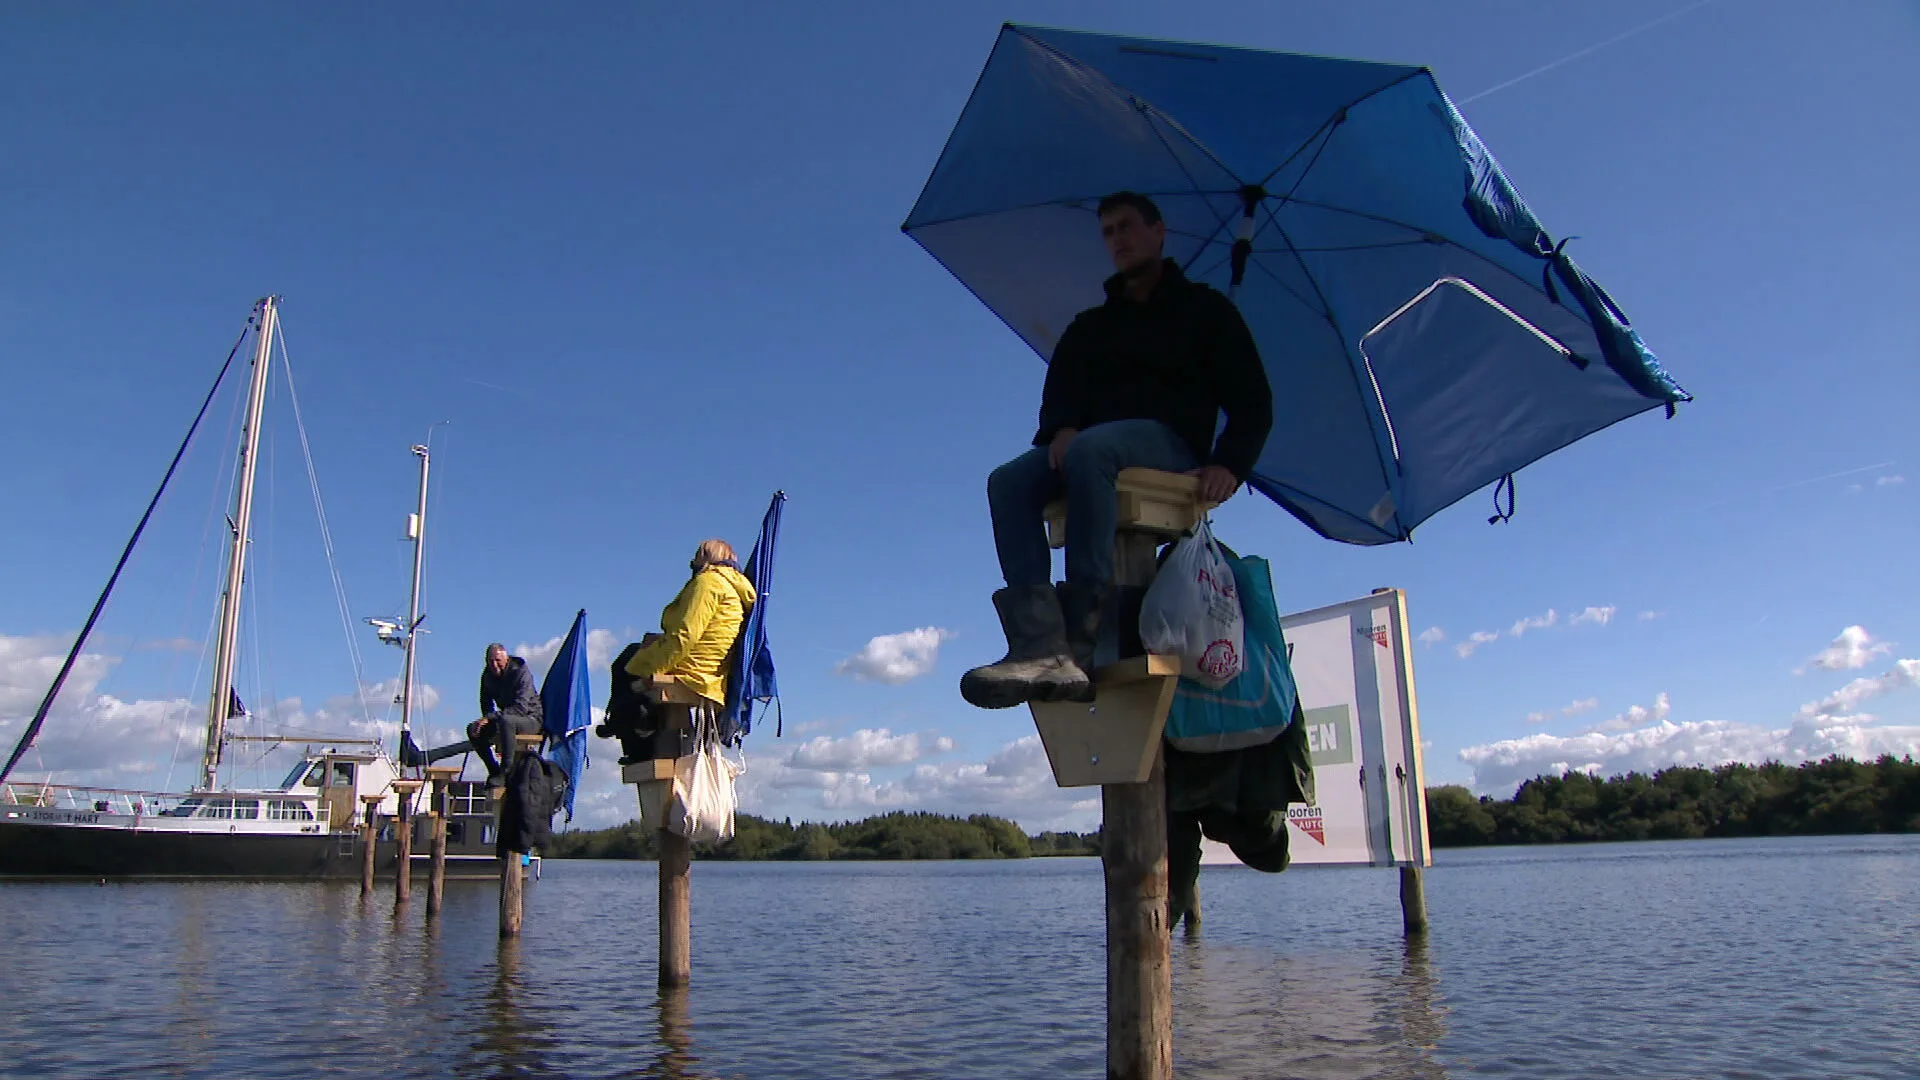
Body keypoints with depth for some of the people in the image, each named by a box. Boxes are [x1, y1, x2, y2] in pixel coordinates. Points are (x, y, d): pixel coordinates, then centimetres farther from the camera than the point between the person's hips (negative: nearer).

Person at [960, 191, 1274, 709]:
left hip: (1170, 444, -4)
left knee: (1089, 450, -38)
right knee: (1009, 481, -27)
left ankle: (1080, 641, -43)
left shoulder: (1205, 310, 17)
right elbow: (1058, 394, 14)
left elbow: (1252, 401, 8)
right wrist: (1059, 429, -12)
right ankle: (1042, 648, -44)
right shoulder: (1089, 326, 29)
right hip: (1088, 448, 5)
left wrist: (1229, 464, -12)